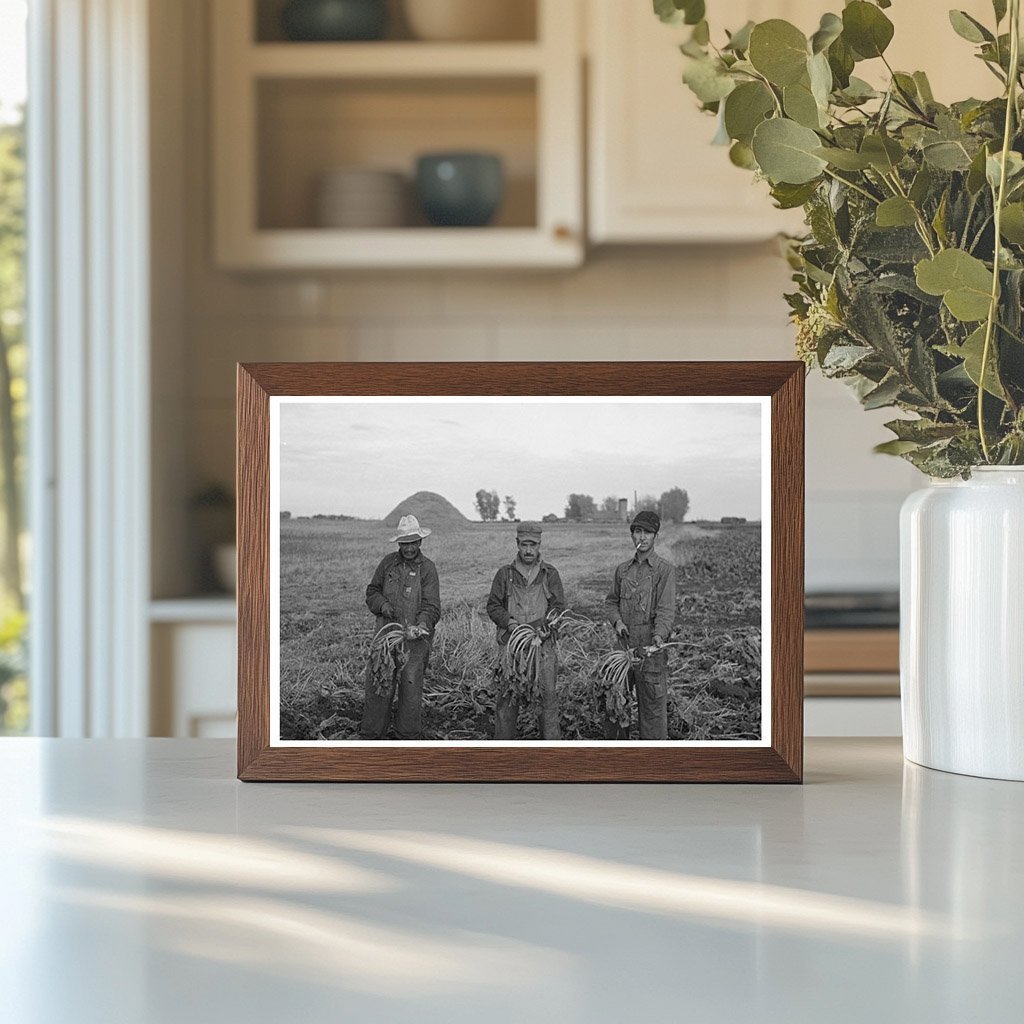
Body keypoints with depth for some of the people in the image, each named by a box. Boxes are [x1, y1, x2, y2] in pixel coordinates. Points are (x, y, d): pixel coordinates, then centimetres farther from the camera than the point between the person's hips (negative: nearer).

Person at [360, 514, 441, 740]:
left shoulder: (427, 568, -1)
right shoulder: (388, 562, 9)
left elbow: (431, 605, -7)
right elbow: (372, 592, 17)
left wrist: (422, 624, -26)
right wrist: (382, 604, -4)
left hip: (415, 639, -2)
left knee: (411, 688, -1)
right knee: (377, 688, 1)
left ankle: (408, 738, 12)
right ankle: (370, 737, 10)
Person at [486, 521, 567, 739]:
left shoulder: (550, 574, 8)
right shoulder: (505, 574, 8)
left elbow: (559, 608, 4)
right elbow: (493, 606, 8)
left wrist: (542, 626, -14)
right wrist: (510, 623, -10)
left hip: (543, 645, 0)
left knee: (548, 694, -3)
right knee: (506, 696, -1)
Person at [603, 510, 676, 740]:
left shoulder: (665, 570, -4)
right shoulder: (622, 569, 12)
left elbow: (666, 609, -14)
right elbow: (611, 601, 21)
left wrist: (659, 635, -31)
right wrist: (617, 621, 0)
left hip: (651, 647, -5)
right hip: (624, 645, 5)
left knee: (652, 706, -3)